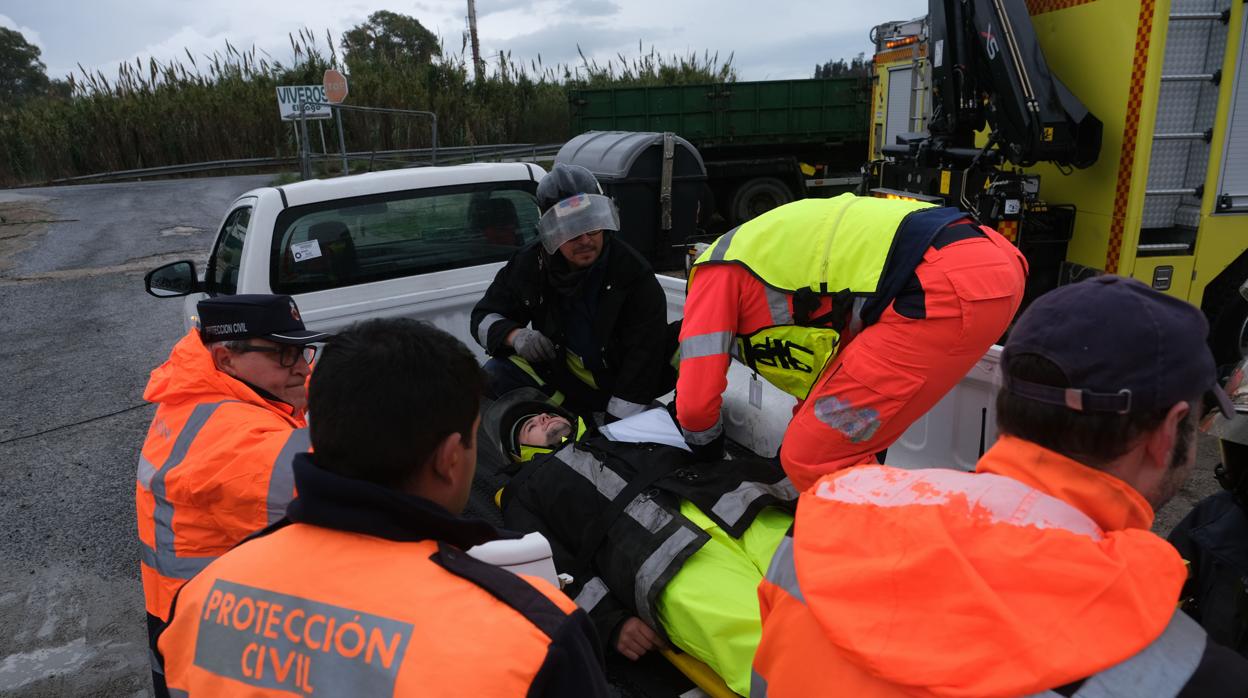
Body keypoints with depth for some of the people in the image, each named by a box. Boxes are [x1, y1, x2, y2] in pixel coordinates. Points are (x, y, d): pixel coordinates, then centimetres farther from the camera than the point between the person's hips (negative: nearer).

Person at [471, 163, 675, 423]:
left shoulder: (633, 272, -19)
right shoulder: (530, 265, -9)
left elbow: (643, 353, -23)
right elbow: (484, 317, 1)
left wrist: (616, 423, -29)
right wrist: (514, 335, -24)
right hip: (562, 380, 3)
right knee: (494, 376, -20)